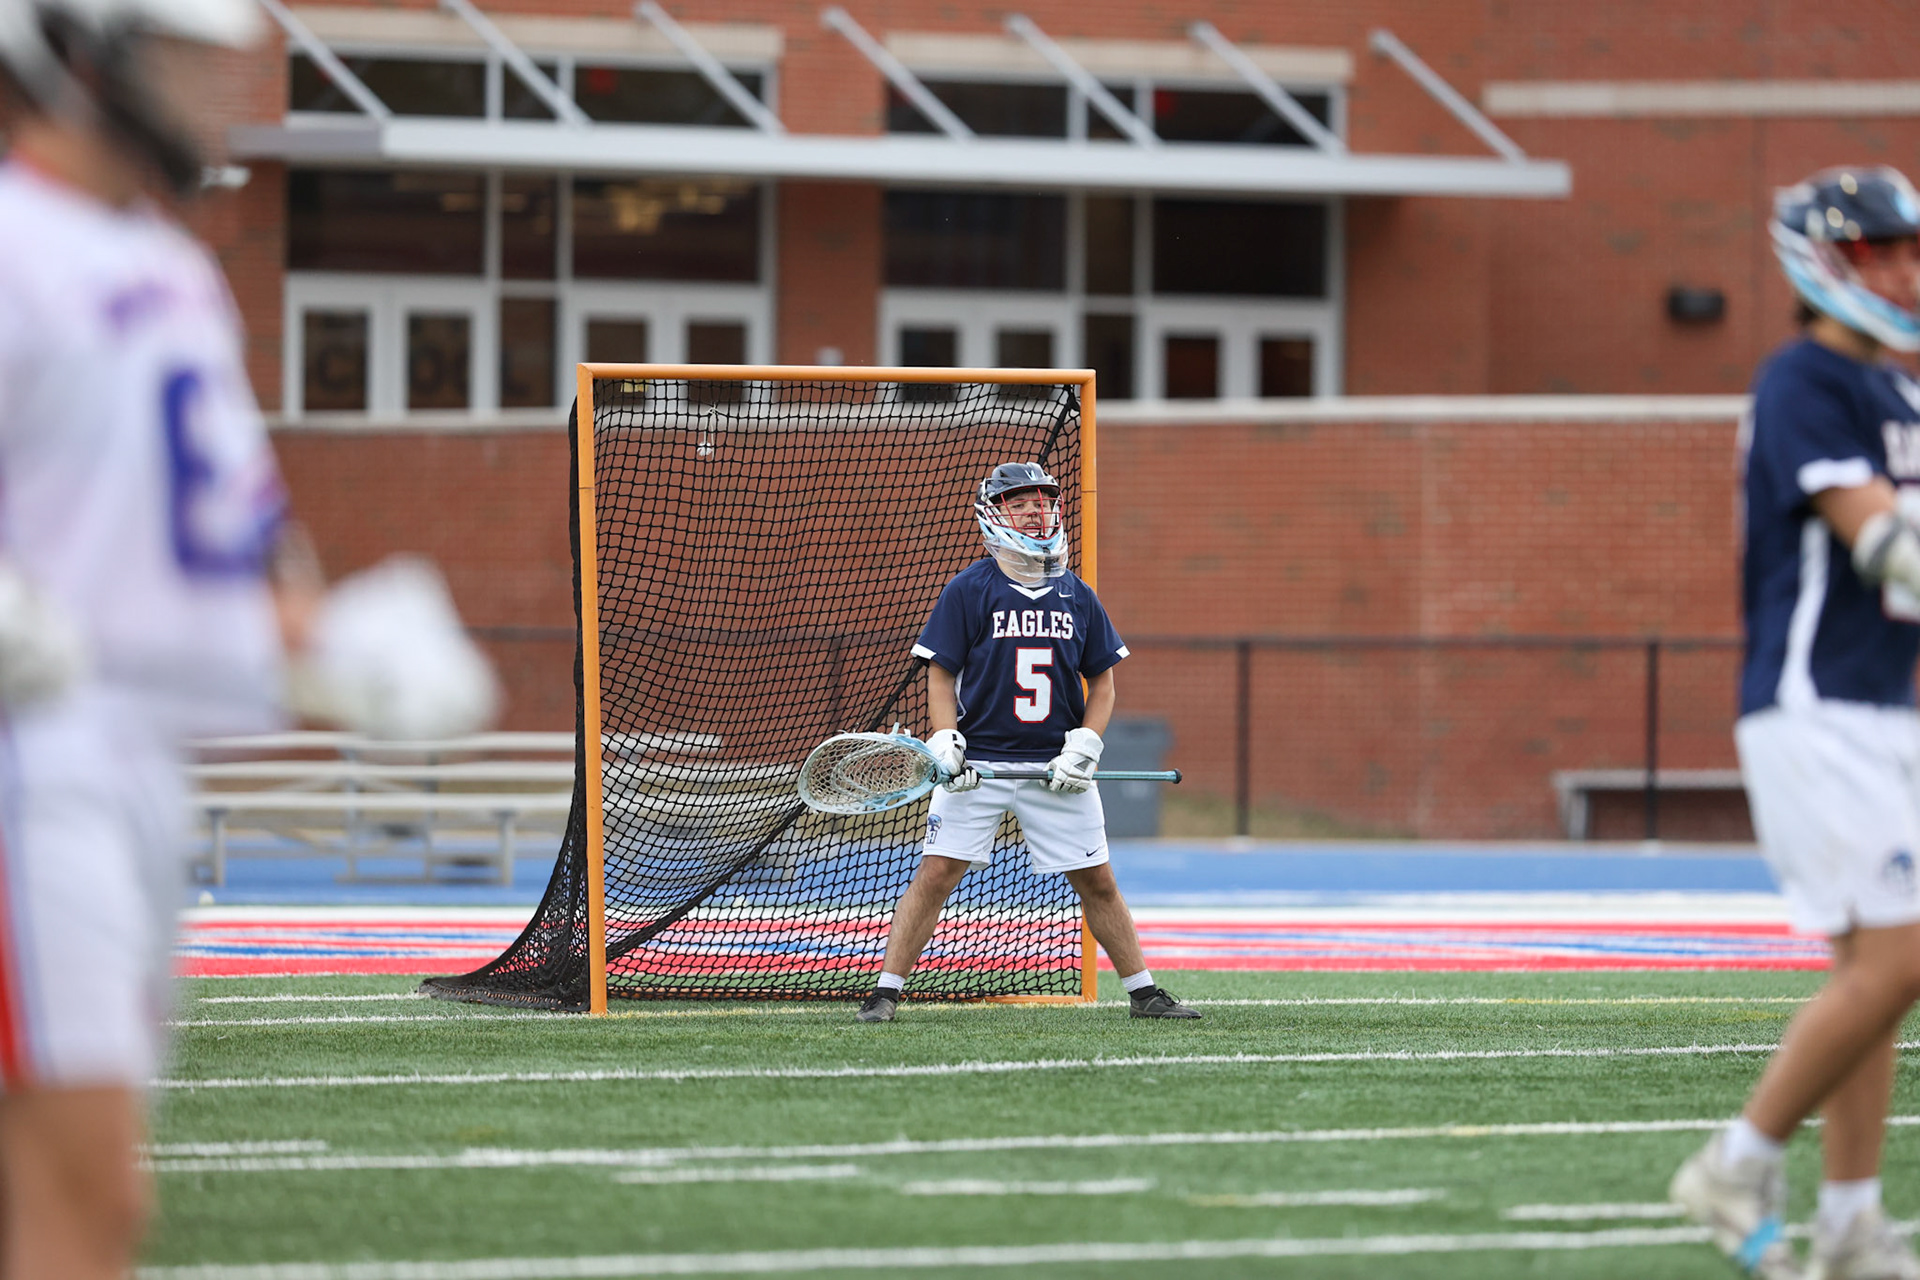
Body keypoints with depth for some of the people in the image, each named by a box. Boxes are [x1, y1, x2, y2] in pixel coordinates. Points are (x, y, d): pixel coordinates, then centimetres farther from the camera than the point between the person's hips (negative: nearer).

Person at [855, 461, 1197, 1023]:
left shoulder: (1077, 595, 7)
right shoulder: (967, 591, -3)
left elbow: (1102, 681, 13)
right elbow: (941, 675, -1)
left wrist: (1085, 747, -2)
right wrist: (945, 744, -15)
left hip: (1056, 767, 3)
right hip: (979, 763, -3)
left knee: (1097, 881, 5)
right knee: (936, 874, -9)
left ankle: (1142, 992, 16)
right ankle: (885, 992, -4)